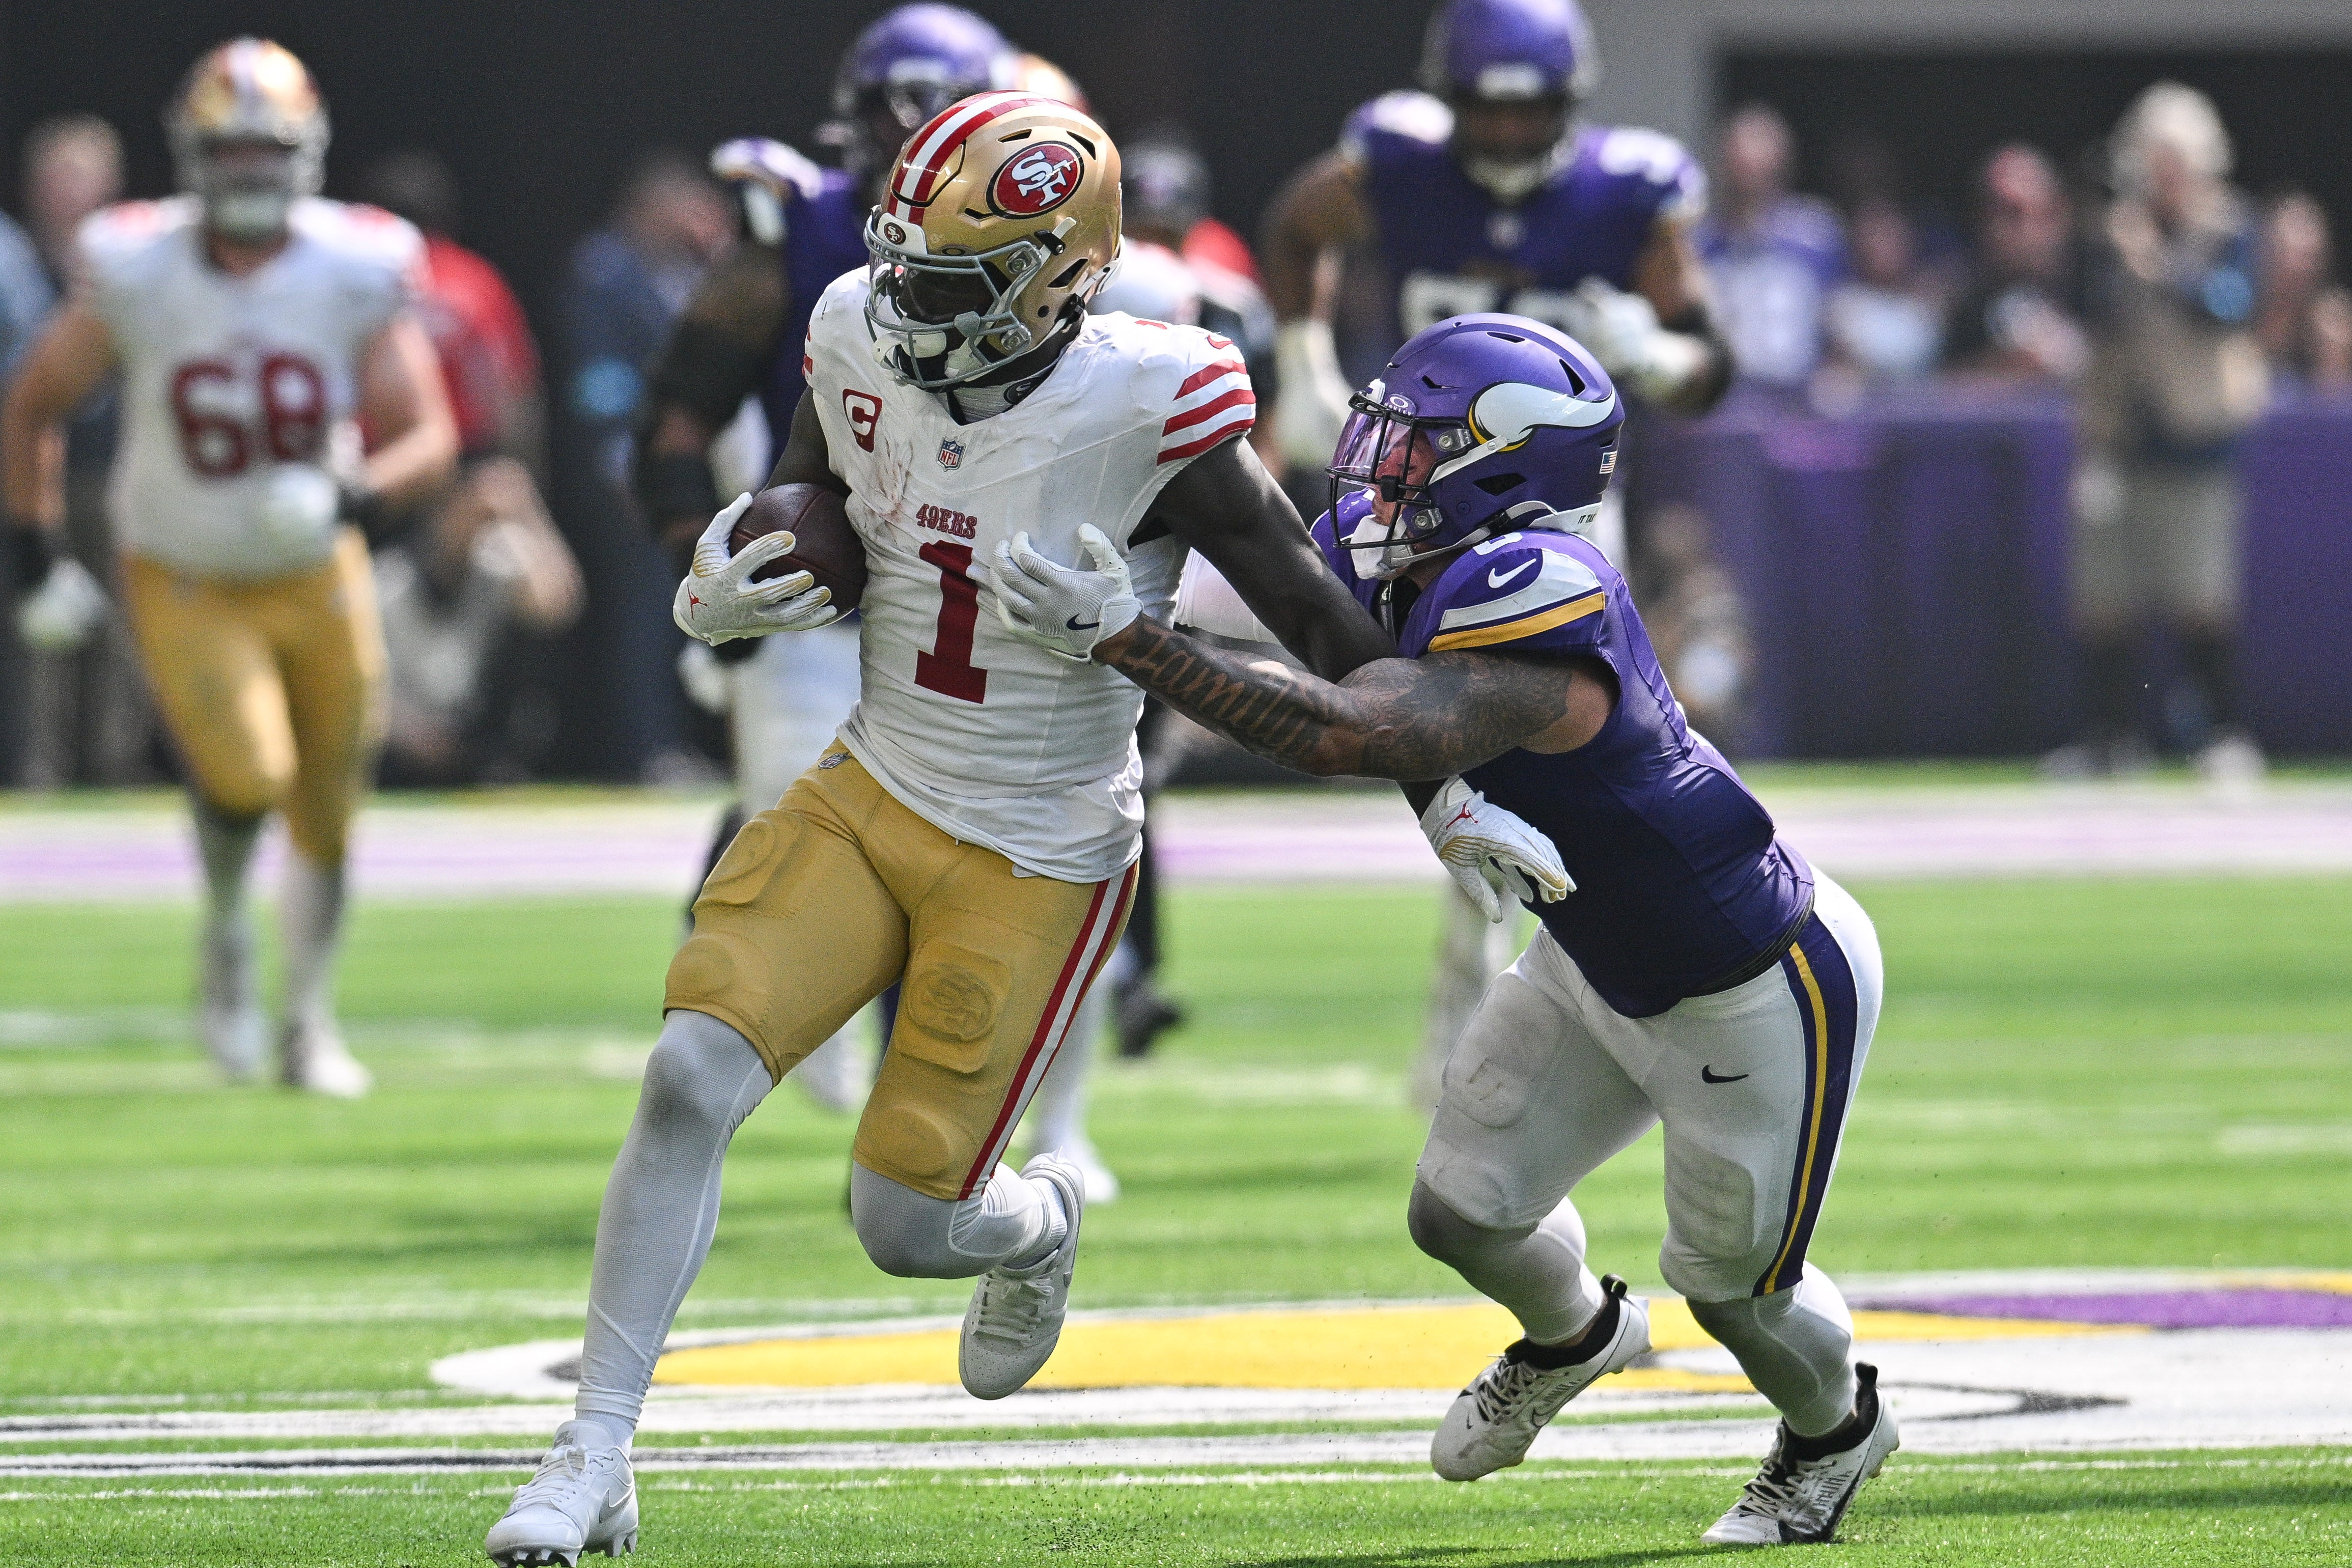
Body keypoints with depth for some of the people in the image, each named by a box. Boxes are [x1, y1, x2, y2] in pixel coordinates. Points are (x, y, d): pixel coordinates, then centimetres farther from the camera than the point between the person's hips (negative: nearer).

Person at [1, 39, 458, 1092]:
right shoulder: (135, 275, -15)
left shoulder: (356, 276, -14)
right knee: (246, 775, -23)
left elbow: (429, 439, -13)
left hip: (317, 577, 2)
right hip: (185, 586, -2)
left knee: (325, 817, 10)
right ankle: (225, 938, 8)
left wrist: (353, 497, -33)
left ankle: (310, 1025, 33)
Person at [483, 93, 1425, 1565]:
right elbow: (803, 536, 11)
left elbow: (1327, 627, -14)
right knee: (689, 1076, -15)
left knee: (907, 1220, -2)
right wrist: (721, 596, -12)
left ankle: (1043, 1217, 38)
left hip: (1037, 863, -4)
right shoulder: (867, 349, -6)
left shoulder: (1145, 413, -22)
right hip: (869, 796, 4)